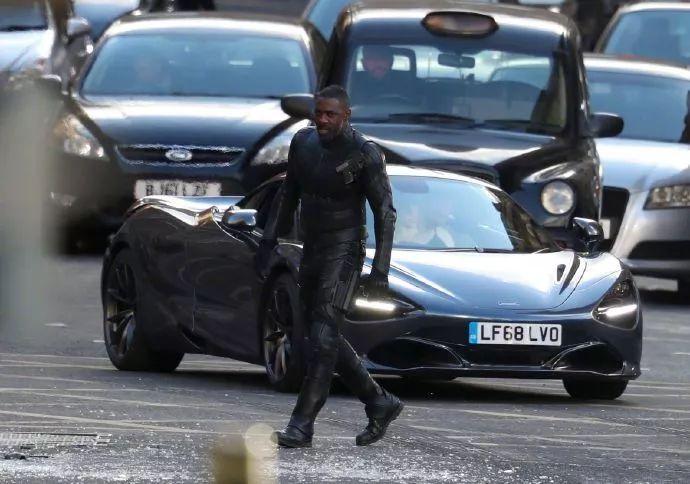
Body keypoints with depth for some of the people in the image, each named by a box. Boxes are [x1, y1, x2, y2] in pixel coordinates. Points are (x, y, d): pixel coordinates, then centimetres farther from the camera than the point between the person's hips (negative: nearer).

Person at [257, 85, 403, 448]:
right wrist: (269, 240, 12)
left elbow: (385, 213, -12)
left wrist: (380, 268, -18)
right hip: (311, 251, 7)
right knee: (324, 338, 11)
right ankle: (379, 403, 24)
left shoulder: (365, 155, -14)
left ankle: (302, 426, -18)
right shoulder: (303, 143, 4)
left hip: (344, 251, -7)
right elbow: (290, 196, 16)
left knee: (323, 336, -15)